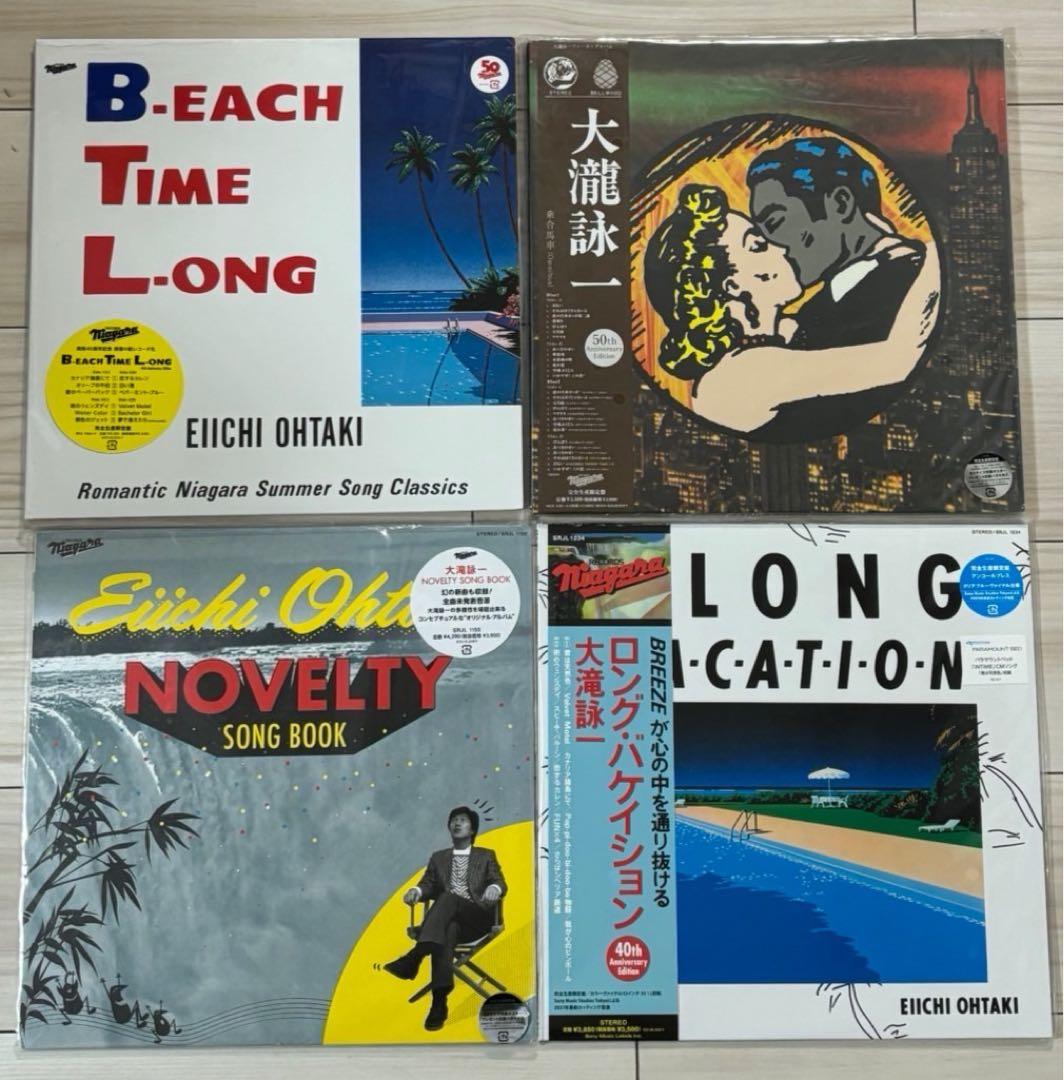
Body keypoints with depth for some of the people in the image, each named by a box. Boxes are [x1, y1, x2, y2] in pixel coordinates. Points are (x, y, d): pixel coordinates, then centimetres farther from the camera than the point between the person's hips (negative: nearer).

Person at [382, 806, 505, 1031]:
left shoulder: (486, 856, 18)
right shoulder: (438, 858, 25)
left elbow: (500, 883, 4)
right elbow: (428, 885, 13)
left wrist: (494, 888, -23)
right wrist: (416, 890, -13)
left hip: (476, 918, -2)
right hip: (448, 918, 2)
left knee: (448, 898, -36)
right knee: (447, 931, -38)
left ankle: (414, 958, -53)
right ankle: (439, 1003, -52)